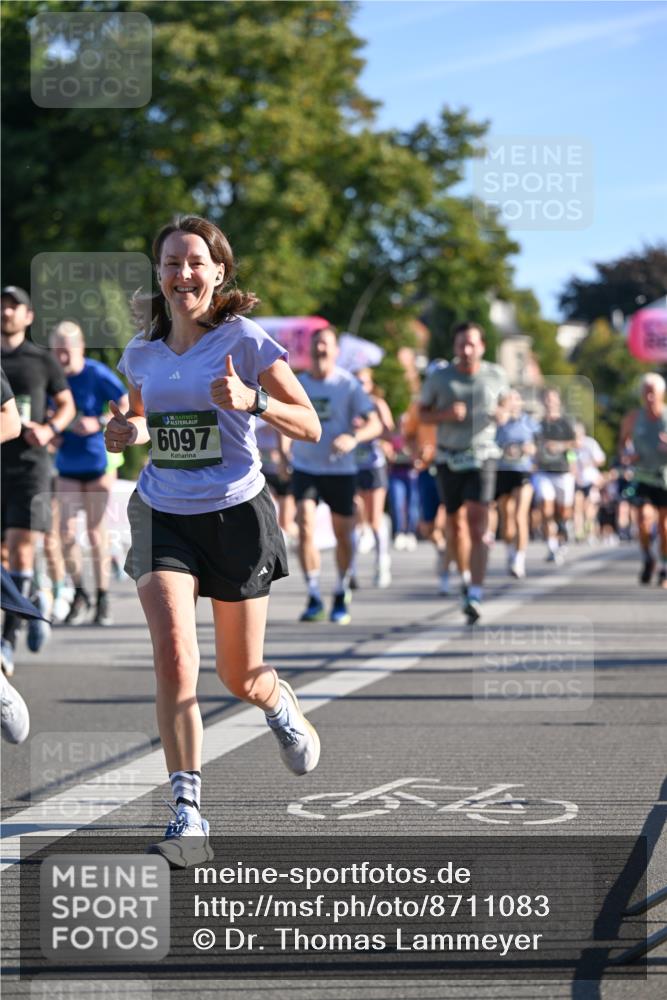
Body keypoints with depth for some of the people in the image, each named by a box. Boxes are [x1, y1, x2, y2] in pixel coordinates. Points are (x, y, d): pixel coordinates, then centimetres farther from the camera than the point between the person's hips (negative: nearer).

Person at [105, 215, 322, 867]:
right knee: (173, 656, -19)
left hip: (235, 514, -2)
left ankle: (283, 706, 46)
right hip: (162, 514, 2)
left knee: (241, 678, 7)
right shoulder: (142, 352, 6)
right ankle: (188, 817, -17)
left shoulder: (243, 340, -7)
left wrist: (252, 401, -25)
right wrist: (129, 433, 0)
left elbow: (309, 426, -7)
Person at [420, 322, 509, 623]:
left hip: (482, 455, -1)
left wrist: (502, 412, -3)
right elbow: (423, 413, 7)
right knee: (453, 522, 8)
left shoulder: (496, 375, 2)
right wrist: (445, 415, -13)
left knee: (478, 521, -14)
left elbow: (506, 401, 20)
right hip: (449, 458, 1)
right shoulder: (439, 378, -1)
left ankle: (475, 595, -20)